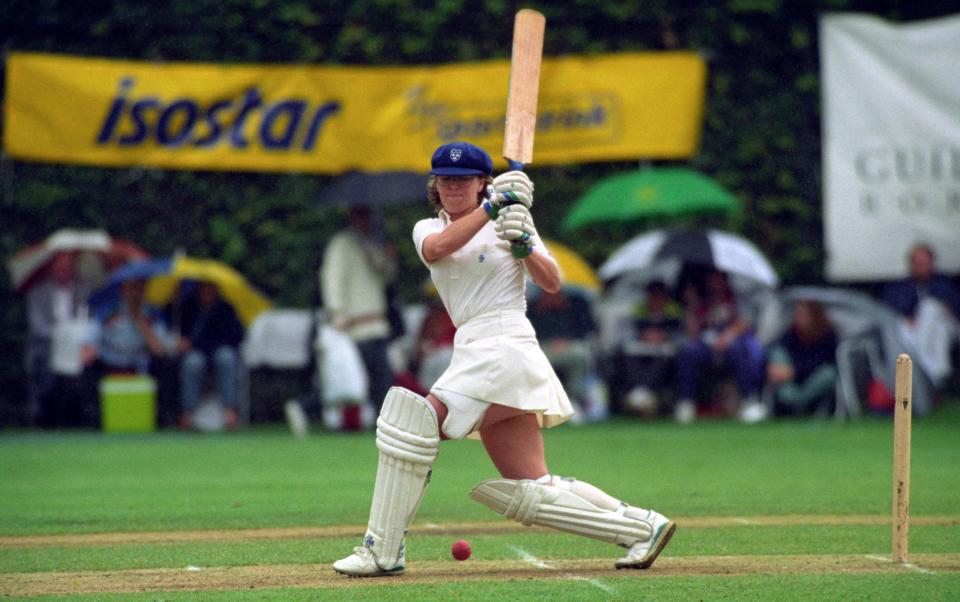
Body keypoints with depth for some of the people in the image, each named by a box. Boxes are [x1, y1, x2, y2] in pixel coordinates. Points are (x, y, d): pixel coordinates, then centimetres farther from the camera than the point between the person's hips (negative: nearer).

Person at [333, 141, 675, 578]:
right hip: (474, 353, 7)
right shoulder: (428, 229, 18)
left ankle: (383, 551, -15)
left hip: (503, 346, -7)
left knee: (415, 423, -18)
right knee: (530, 491, 4)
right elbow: (437, 248, -8)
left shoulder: (509, 221, 6)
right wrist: (491, 208, -16)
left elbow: (552, 283, -3)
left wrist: (522, 244, -19)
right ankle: (640, 526, 12)